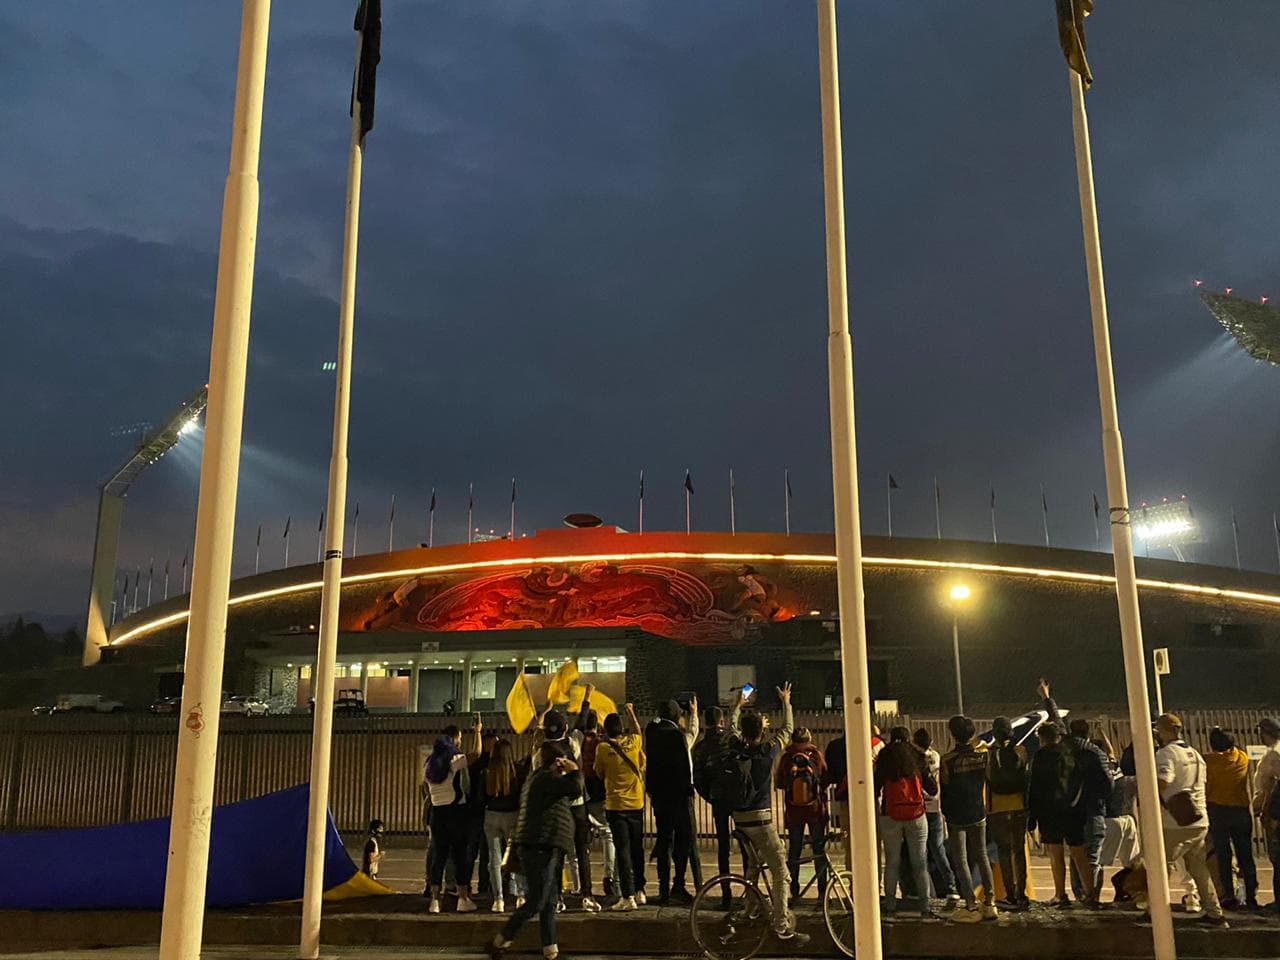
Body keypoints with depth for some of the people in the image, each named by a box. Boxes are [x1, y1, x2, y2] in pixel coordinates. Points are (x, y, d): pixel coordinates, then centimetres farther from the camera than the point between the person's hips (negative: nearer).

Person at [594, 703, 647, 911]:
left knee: (623, 851, -2)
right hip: (637, 803, 3)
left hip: (615, 805, -3)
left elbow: (599, 773, 0)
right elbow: (637, 730, 21)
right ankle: (639, 892, 24)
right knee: (637, 849, 16)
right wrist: (631, 712, 34)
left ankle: (628, 897, -6)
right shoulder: (633, 742, -3)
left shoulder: (602, 748, -11)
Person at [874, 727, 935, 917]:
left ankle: (890, 906, 7)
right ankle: (925, 907, 2)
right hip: (916, 815, 0)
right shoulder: (917, 757, 4)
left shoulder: (884, 758, 2)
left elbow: (876, 789, 1)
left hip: (890, 816, 0)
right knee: (920, 864, 5)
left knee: (892, 863, 7)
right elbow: (932, 790, 8)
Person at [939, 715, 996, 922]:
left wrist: (945, 812, 9)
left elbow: (945, 790, -6)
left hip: (957, 817, -4)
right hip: (978, 813, 4)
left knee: (961, 860, 3)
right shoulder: (982, 753, -7)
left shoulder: (948, 760, -17)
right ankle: (990, 902, 13)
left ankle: (971, 906, 0)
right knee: (982, 856, 16)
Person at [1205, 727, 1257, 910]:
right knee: (1246, 855, 9)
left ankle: (1230, 898, -1)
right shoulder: (1243, 757, 1)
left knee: (1223, 856, 1)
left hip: (1218, 810, -3)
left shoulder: (1209, 761, -9)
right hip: (1241, 810, 3)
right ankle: (1251, 897, 9)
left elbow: (1205, 787, -4)